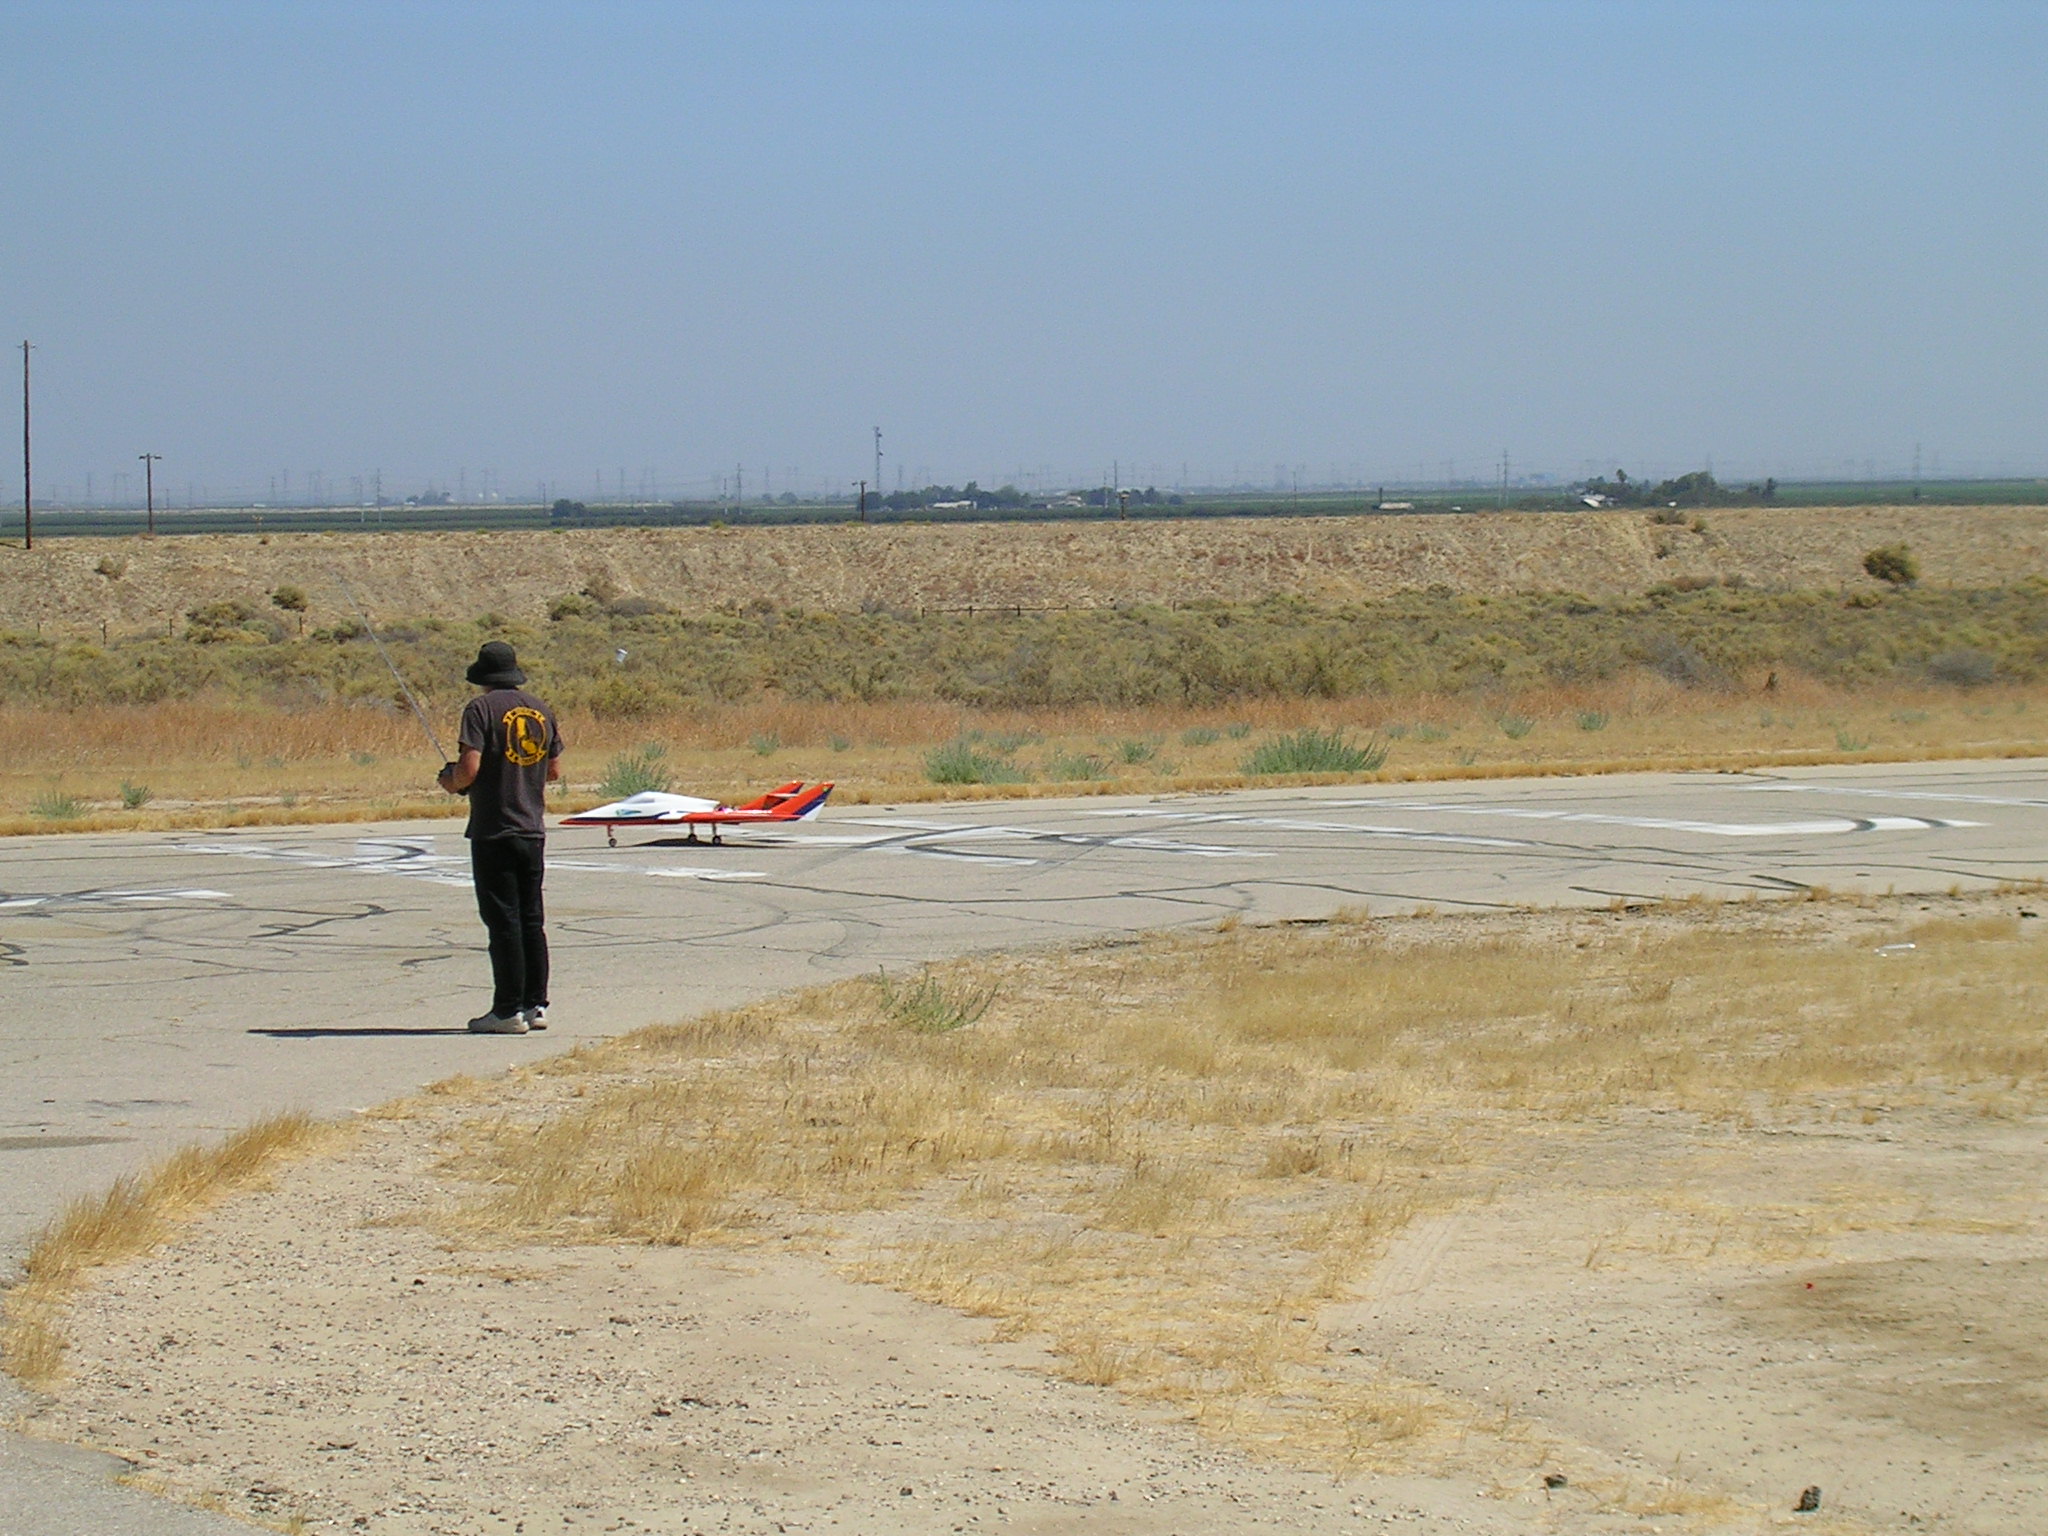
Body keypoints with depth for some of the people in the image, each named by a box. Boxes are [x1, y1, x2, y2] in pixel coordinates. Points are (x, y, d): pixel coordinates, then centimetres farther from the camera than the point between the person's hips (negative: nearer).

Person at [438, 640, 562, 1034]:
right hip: (533, 831, 6)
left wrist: (452, 782, 2)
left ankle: (509, 1010, -4)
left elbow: (470, 767, -18)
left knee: (502, 919, -4)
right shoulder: (541, 710, 10)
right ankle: (535, 1004, 13)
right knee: (531, 919, 11)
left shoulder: (481, 708, -10)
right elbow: (554, 771, 15)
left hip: (493, 831, -6)